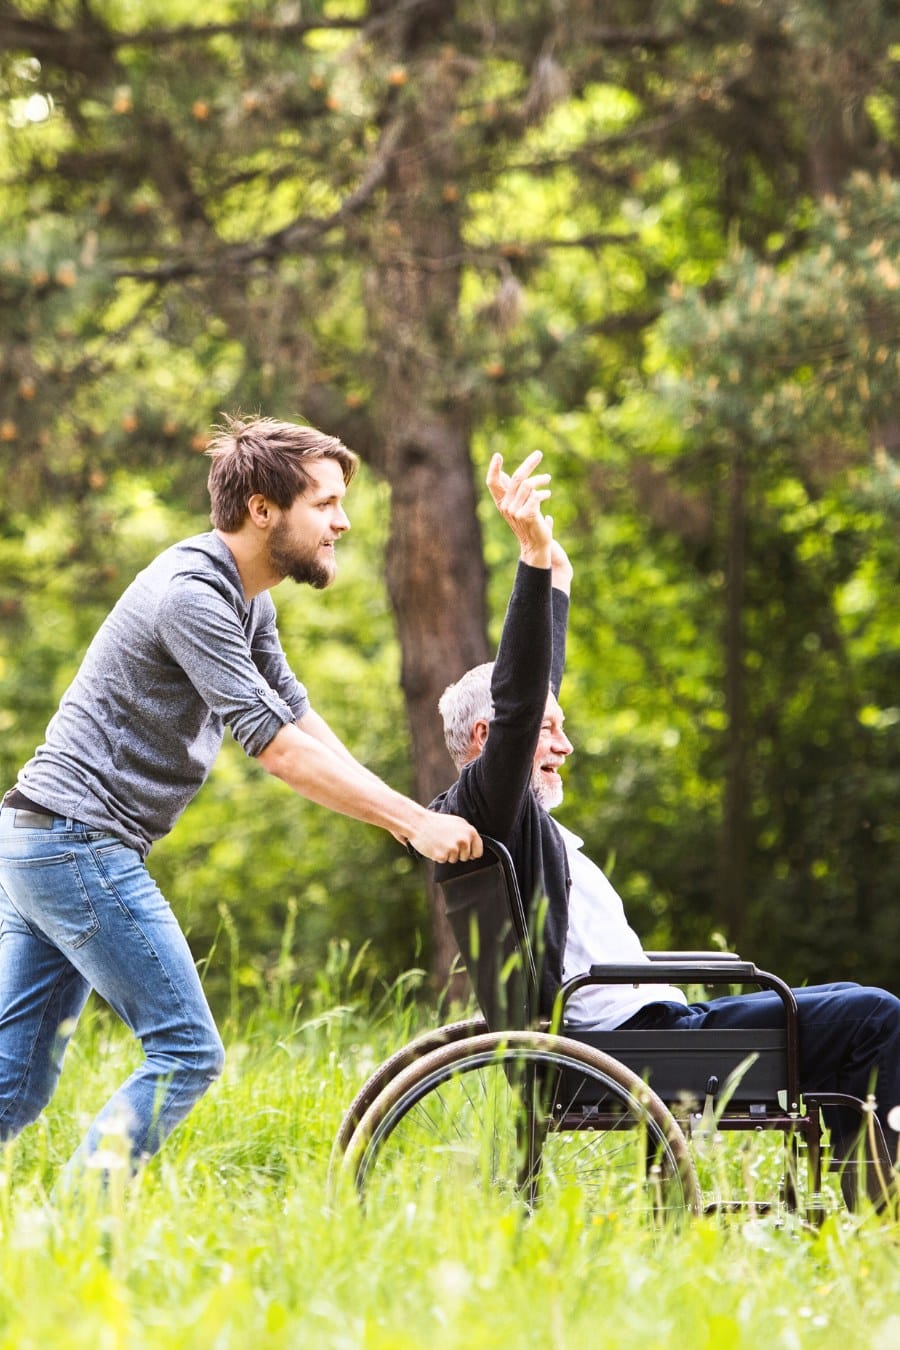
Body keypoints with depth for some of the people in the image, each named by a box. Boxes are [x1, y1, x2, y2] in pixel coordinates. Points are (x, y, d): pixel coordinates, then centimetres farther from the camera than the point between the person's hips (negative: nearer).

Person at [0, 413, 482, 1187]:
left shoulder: (248, 602, 15)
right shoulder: (192, 594, -17)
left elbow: (303, 720, 17)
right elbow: (277, 746, -20)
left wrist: (402, 816, 5)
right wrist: (413, 821, -19)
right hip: (80, 844, -10)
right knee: (186, 1053, -7)